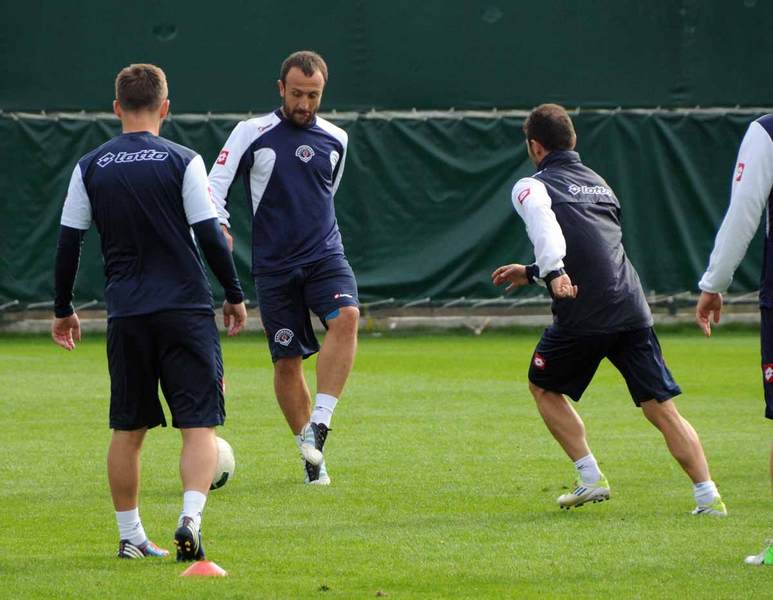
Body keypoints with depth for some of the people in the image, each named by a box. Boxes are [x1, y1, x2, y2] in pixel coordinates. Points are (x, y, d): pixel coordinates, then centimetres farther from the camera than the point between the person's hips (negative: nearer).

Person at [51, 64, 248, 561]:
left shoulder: (90, 168, 4)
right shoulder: (182, 161, -4)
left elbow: (69, 243, 7)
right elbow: (210, 236, -6)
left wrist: (63, 310, 18)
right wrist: (235, 295, 6)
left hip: (127, 315, 3)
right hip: (187, 310, -3)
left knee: (128, 430, 12)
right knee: (200, 426, -2)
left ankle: (131, 536, 15)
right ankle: (190, 519, -20)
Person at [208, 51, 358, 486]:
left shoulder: (336, 140, 9)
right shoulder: (252, 133, 0)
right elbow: (215, 185, 0)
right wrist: (219, 229, -15)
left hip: (325, 257, 1)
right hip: (274, 266, -1)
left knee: (346, 317, -28)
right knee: (287, 362, 0)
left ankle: (319, 425, -26)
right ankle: (312, 457, 14)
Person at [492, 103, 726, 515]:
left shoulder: (532, 186, 4)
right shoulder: (598, 183, 25)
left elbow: (543, 223, -21)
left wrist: (552, 270, -35)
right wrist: (532, 273, 44)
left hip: (582, 317, -5)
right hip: (632, 310, 5)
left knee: (543, 387, 20)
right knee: (663, 409, 3)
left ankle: (591, 479, 10)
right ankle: (708, 496, -9)